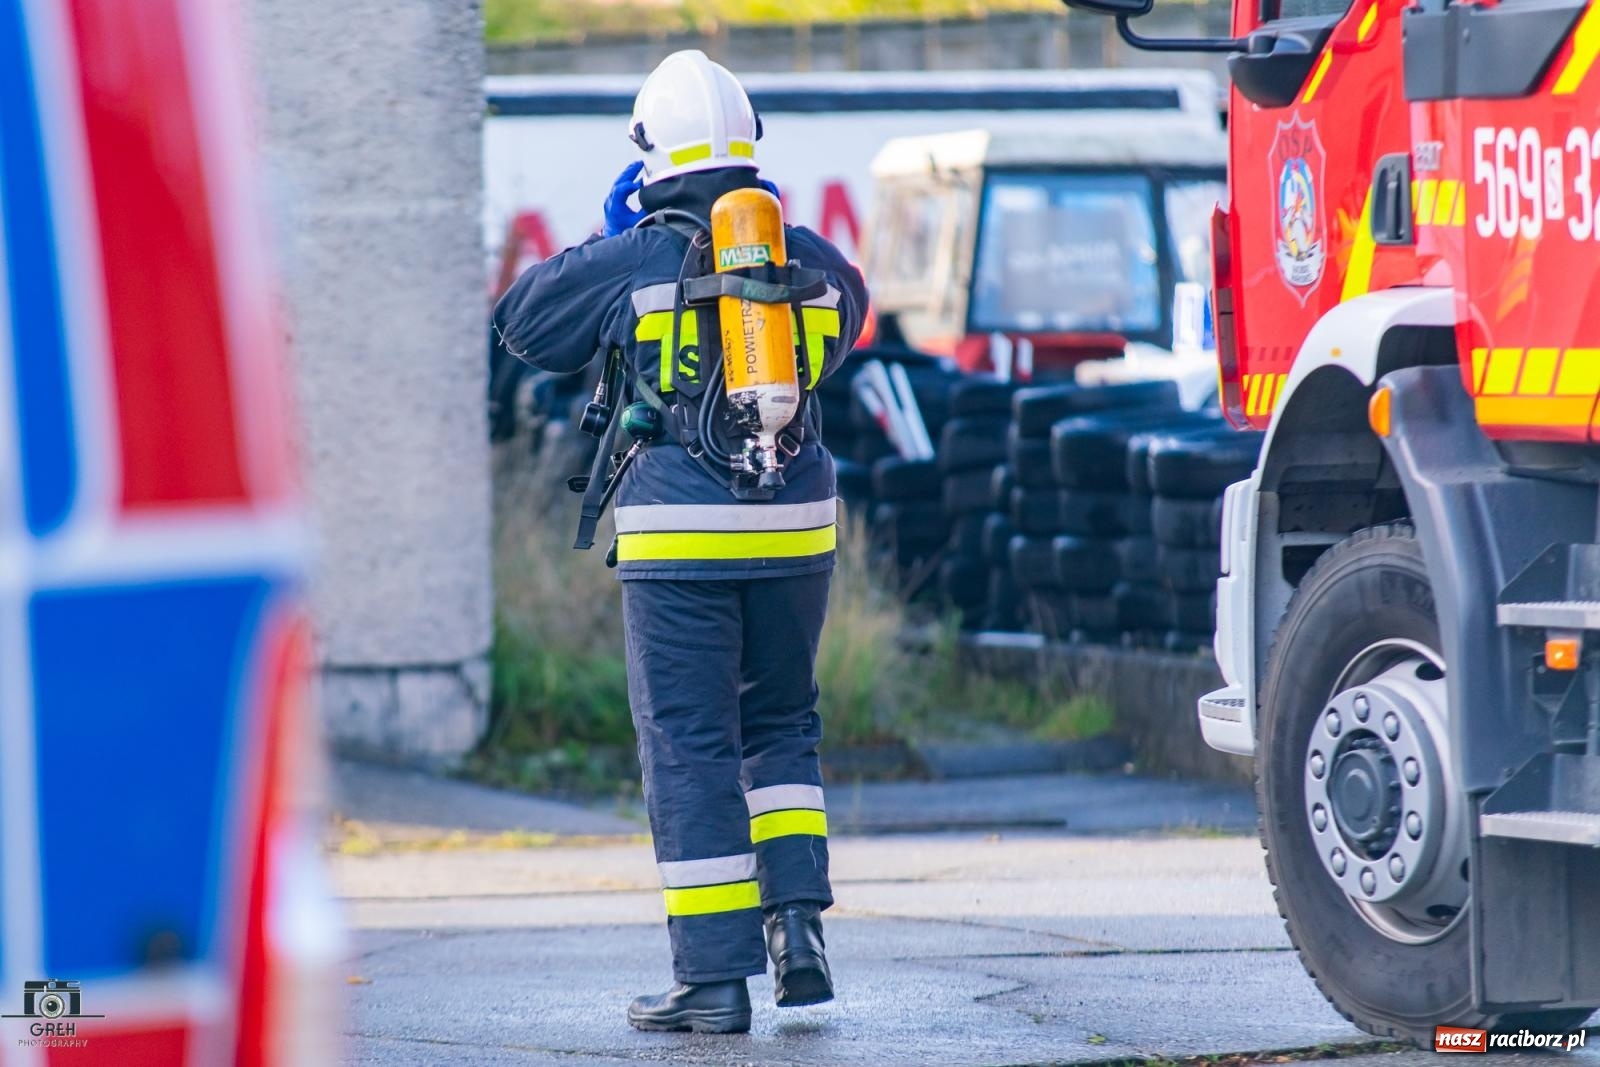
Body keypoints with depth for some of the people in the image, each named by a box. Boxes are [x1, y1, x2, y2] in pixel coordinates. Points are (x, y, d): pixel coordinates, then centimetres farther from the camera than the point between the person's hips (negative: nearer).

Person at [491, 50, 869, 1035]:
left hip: (679, 537, -3)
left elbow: (524, 321, 9)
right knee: (780, 725, 21)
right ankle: (797, 918, 5)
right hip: (794, 528, 4)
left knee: (689, 747, 1)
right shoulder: (809, 260, 4)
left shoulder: (633, 262, -6)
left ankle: (714, 977, -1)